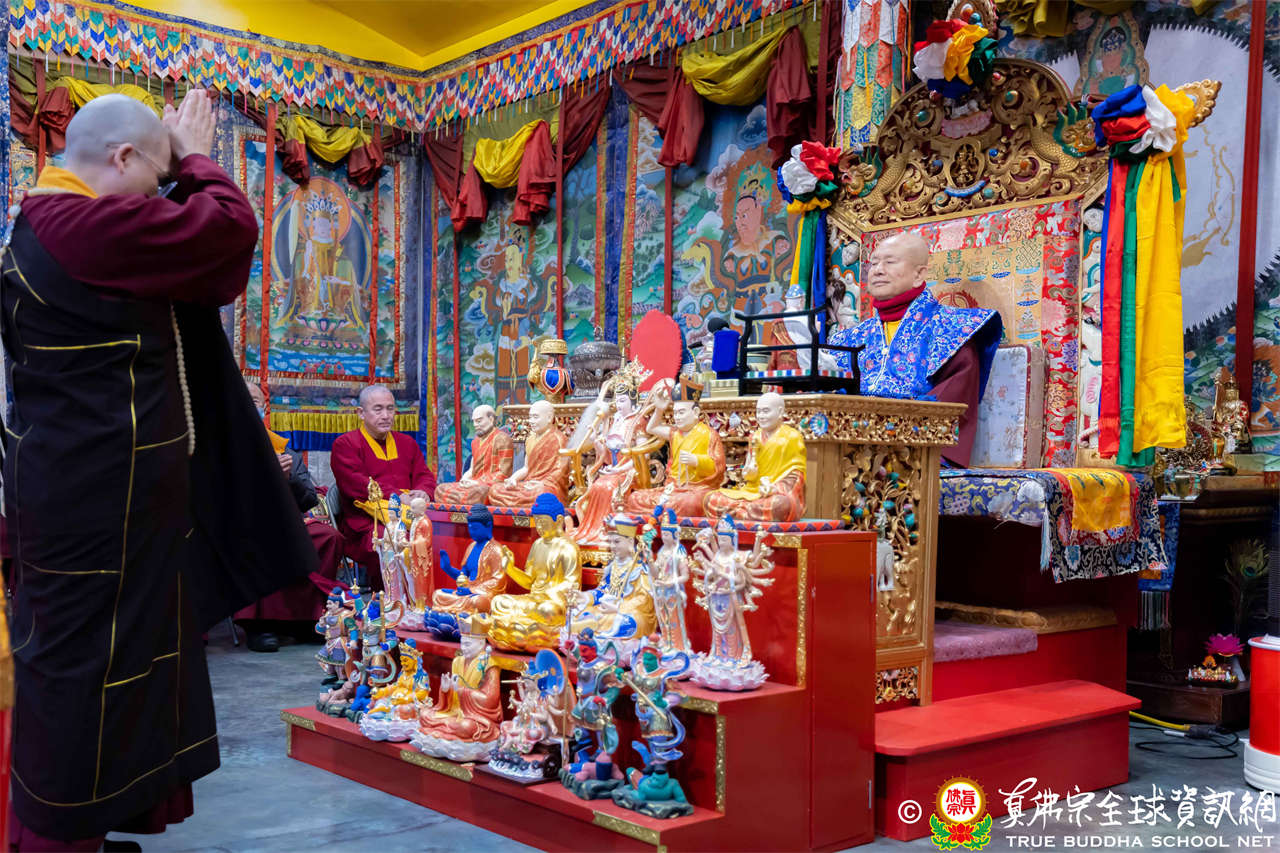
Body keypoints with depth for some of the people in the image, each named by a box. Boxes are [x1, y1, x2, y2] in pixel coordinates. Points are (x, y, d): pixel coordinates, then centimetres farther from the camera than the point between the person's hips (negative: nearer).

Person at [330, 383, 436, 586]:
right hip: (365, 523, -5)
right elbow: (356, 484, -8)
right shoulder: (345, 444, 6)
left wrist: (422, 493, -7)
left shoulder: (406, 443, 25)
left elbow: (425, 476, 19)